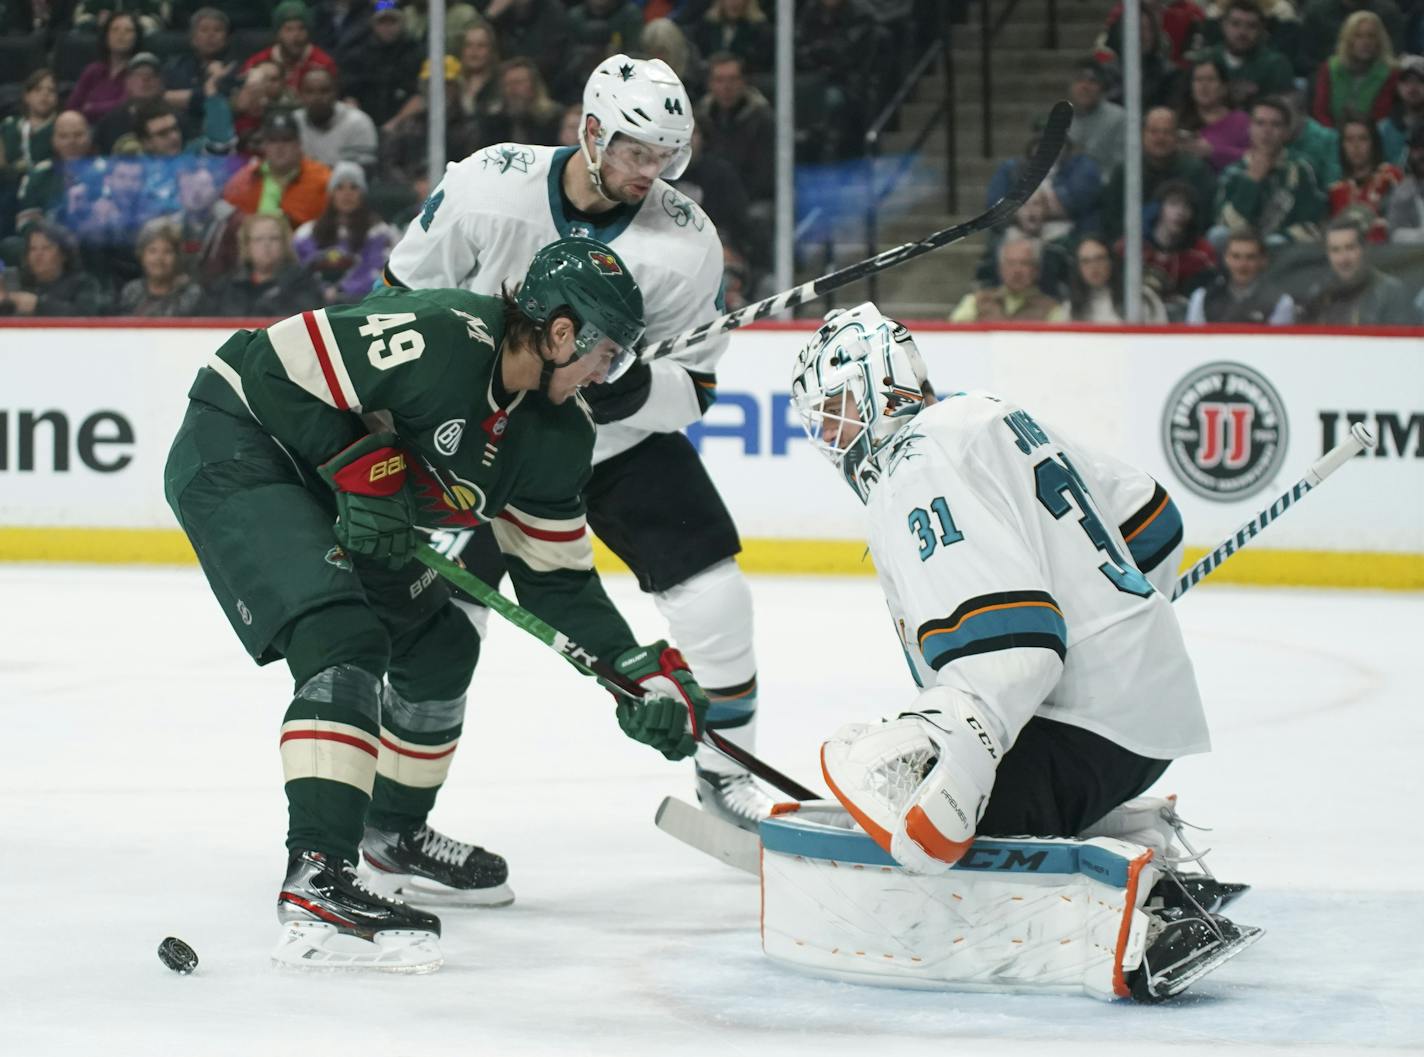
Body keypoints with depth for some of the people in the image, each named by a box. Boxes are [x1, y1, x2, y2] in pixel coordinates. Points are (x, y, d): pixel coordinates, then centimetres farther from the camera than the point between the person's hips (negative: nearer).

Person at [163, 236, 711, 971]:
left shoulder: (556, 434, -1)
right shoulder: (440, 339, -29)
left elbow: (556, 579, 6)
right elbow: (283, 364, -28)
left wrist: (643, 676, -2)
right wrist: (364, 470, -26)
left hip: (323, 487, 10)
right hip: (234, 453, -10)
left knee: (439, 641, 17)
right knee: (346, 639, -26)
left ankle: (396, 837, 39)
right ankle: (316, 884, -34)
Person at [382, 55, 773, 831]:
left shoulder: (686, 242, -17)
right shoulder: (487, 186, -21)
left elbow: (692, 387, -12)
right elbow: (405, 296, -6)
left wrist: (633, 388, -33)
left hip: (625, 438, 2)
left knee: (712, 591, -8)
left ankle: (727, 771, 12)